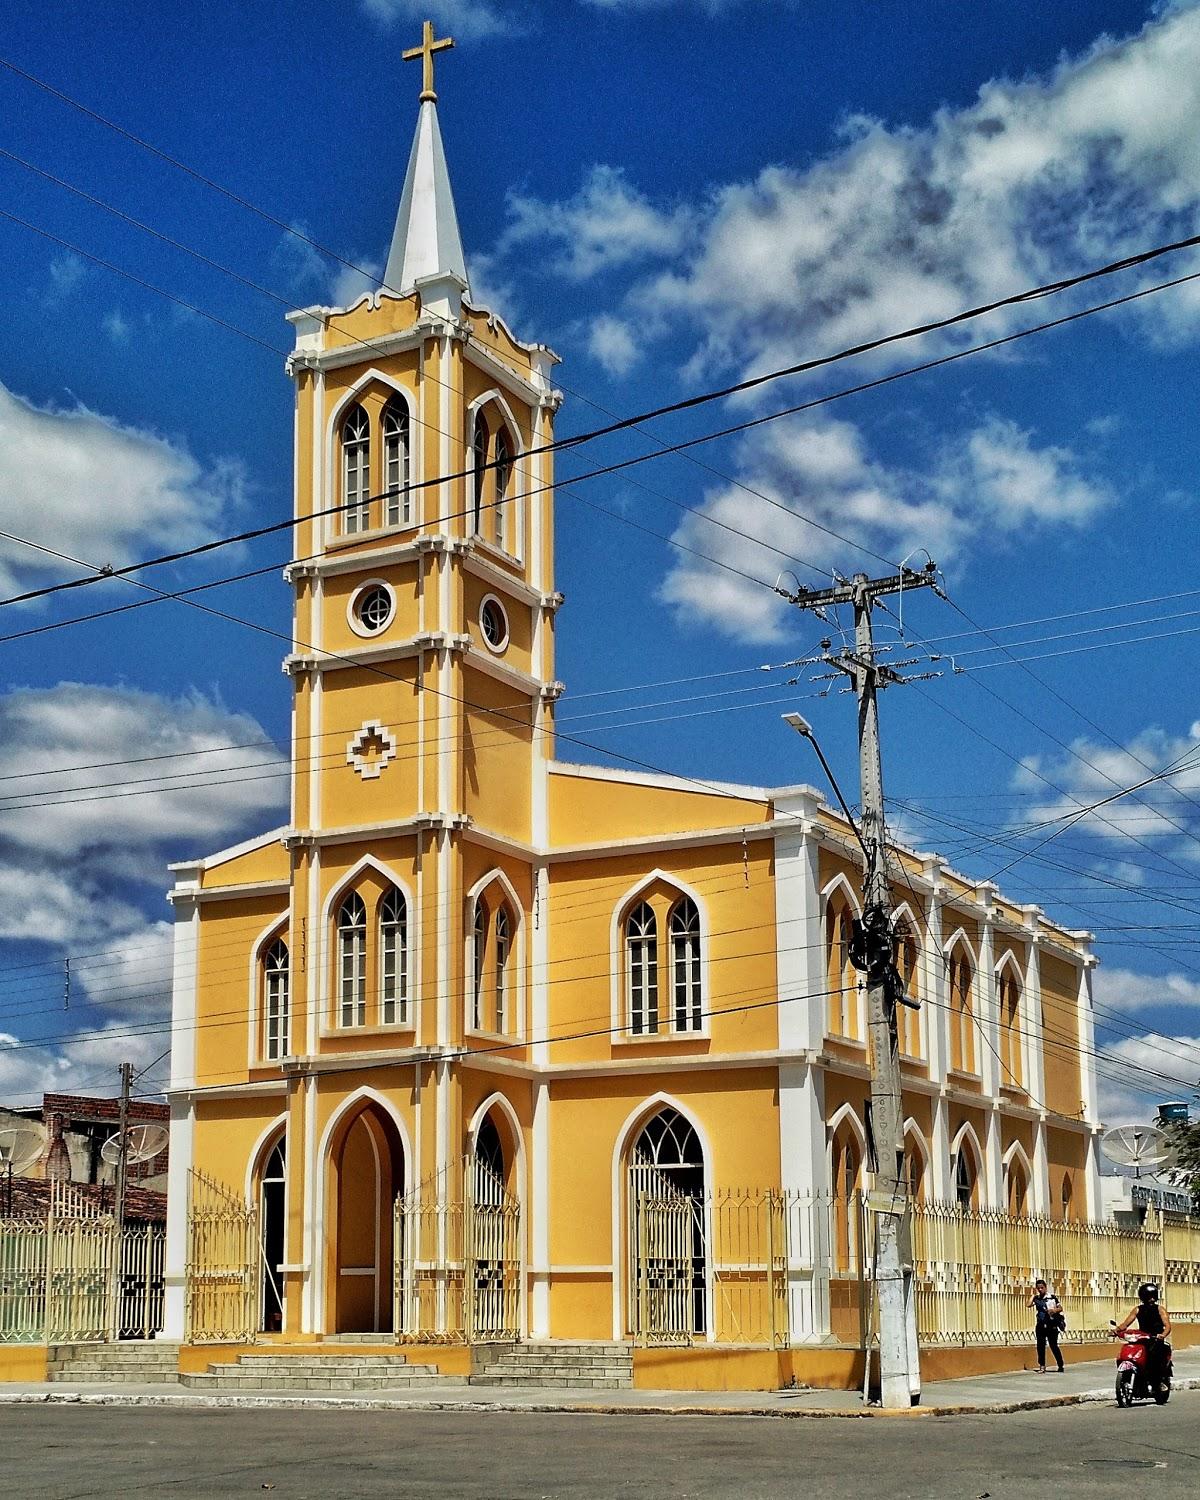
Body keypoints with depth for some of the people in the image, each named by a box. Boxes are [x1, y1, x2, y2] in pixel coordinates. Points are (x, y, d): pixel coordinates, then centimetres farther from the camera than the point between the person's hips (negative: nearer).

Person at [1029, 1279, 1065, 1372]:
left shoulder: (1052, 1297, 0)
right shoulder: (1036, 1298, 6)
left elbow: (1060, 1308, 3)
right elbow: (1029, 1304, -12)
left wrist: (1054, 1310, -17)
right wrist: (1034, 1294, -4)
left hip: (1051, 1325, -3)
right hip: (1041, 1325, 3)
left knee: (1053, 1345, -1)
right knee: (1040, 1346, 1)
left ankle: (1060, 1365, 11)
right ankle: (1042, 1366, 7)